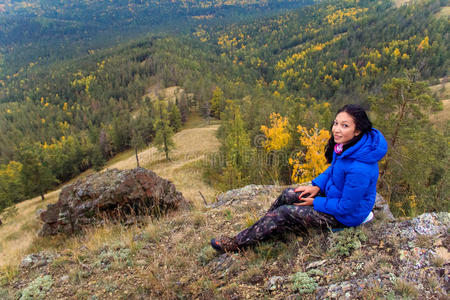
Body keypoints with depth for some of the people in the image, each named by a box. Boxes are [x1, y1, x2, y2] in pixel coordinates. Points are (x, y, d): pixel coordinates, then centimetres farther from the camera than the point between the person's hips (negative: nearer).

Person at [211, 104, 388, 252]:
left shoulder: (359, 169, -37)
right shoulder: (345, 144, -10)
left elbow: (346, 207, -27)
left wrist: (315, 202, -14)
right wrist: (317, 186, -3)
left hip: (348, 214, -8)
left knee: (283, 214, -12)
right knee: (289, 195, 1)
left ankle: (236, 244, 4)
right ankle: (256, 231, 17)